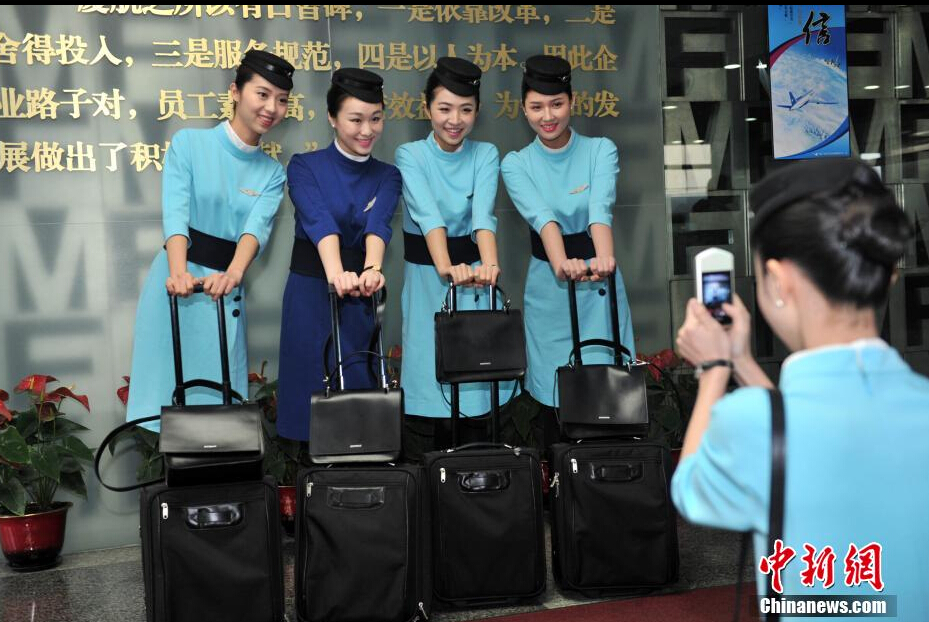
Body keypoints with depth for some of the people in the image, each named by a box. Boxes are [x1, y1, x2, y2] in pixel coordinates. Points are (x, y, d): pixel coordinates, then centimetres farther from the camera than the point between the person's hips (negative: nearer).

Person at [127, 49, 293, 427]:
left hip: (226, 292, 3)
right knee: (165, 386, 0)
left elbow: (258, 225, -11)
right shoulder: (189, 144, -1)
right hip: (176, 283, -3)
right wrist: (179, 272, -33)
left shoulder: (272, 174, 8)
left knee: (221, 397, 4)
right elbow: (175, 212, -14)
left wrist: (233, 274, -31)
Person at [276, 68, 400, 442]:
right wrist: (336, 273, -41)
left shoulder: (386, 176, 6)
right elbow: (319, 221, -22)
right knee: (312, 394, -1)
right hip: (311, 293, -2)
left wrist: (371, 270, -36)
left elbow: (378, 224, -15)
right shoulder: (305, 167, -2)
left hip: (361, 299, 3)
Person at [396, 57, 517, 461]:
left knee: (478, 391, 1)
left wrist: (489, 265, -35)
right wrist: (446, 267, -39)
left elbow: (483, 215, -15)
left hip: (474, 279, 2)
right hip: (426, 279, -1)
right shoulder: (410, 156, -3)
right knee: (426, 394, -4)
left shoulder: (485, 155, 3)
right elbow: (428, 215, -21)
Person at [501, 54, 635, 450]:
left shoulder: (600, 150, -3)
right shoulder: (516, 164, -2)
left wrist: (603, 257, -44)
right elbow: (541, 215, -22)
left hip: (599, 283, 0)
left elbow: (600, 208, -23)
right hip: (548, 287, 1)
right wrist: (562, 262, -42)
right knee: (552, 397, 4)